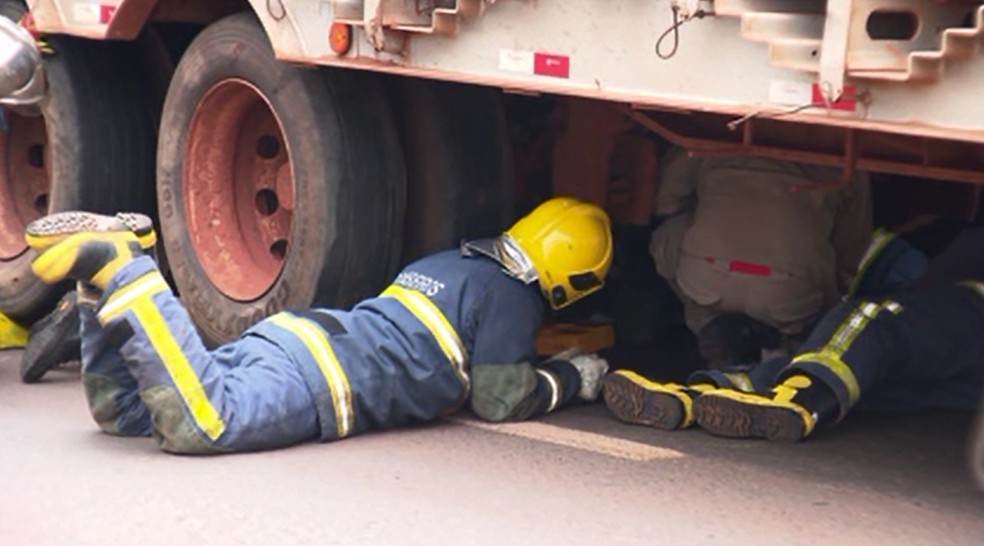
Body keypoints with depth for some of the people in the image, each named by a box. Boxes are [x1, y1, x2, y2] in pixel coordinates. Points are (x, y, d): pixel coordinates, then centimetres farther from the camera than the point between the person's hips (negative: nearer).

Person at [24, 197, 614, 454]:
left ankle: (112, 267, -10)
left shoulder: (460, 261, 30)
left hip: (296, 330, 9)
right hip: (319, 377, -9)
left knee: (122, 411, 6)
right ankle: (120, 272, -29)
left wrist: (543, 362, 44)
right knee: (200, 423, -32)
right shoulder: (511, 295, 4)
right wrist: (572, 379, 20)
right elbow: (500, 399, 4)